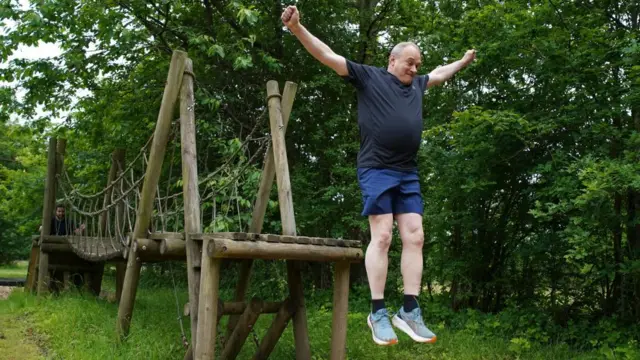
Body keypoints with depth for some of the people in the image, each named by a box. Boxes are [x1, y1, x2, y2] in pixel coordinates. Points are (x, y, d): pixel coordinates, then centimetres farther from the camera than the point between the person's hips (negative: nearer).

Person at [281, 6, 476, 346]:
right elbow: (329, 56, -3)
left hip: (408, 174, 6)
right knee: (381, 236, -9)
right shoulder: (368, 76, 3)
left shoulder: (417, 84, 20)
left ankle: (409, 312, 4)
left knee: (414, 237, -1)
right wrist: (298, 29, -13)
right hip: (376, 170, -6)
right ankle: (378, 313, -3)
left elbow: (439, 73, 42)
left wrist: (463, 62, 53)